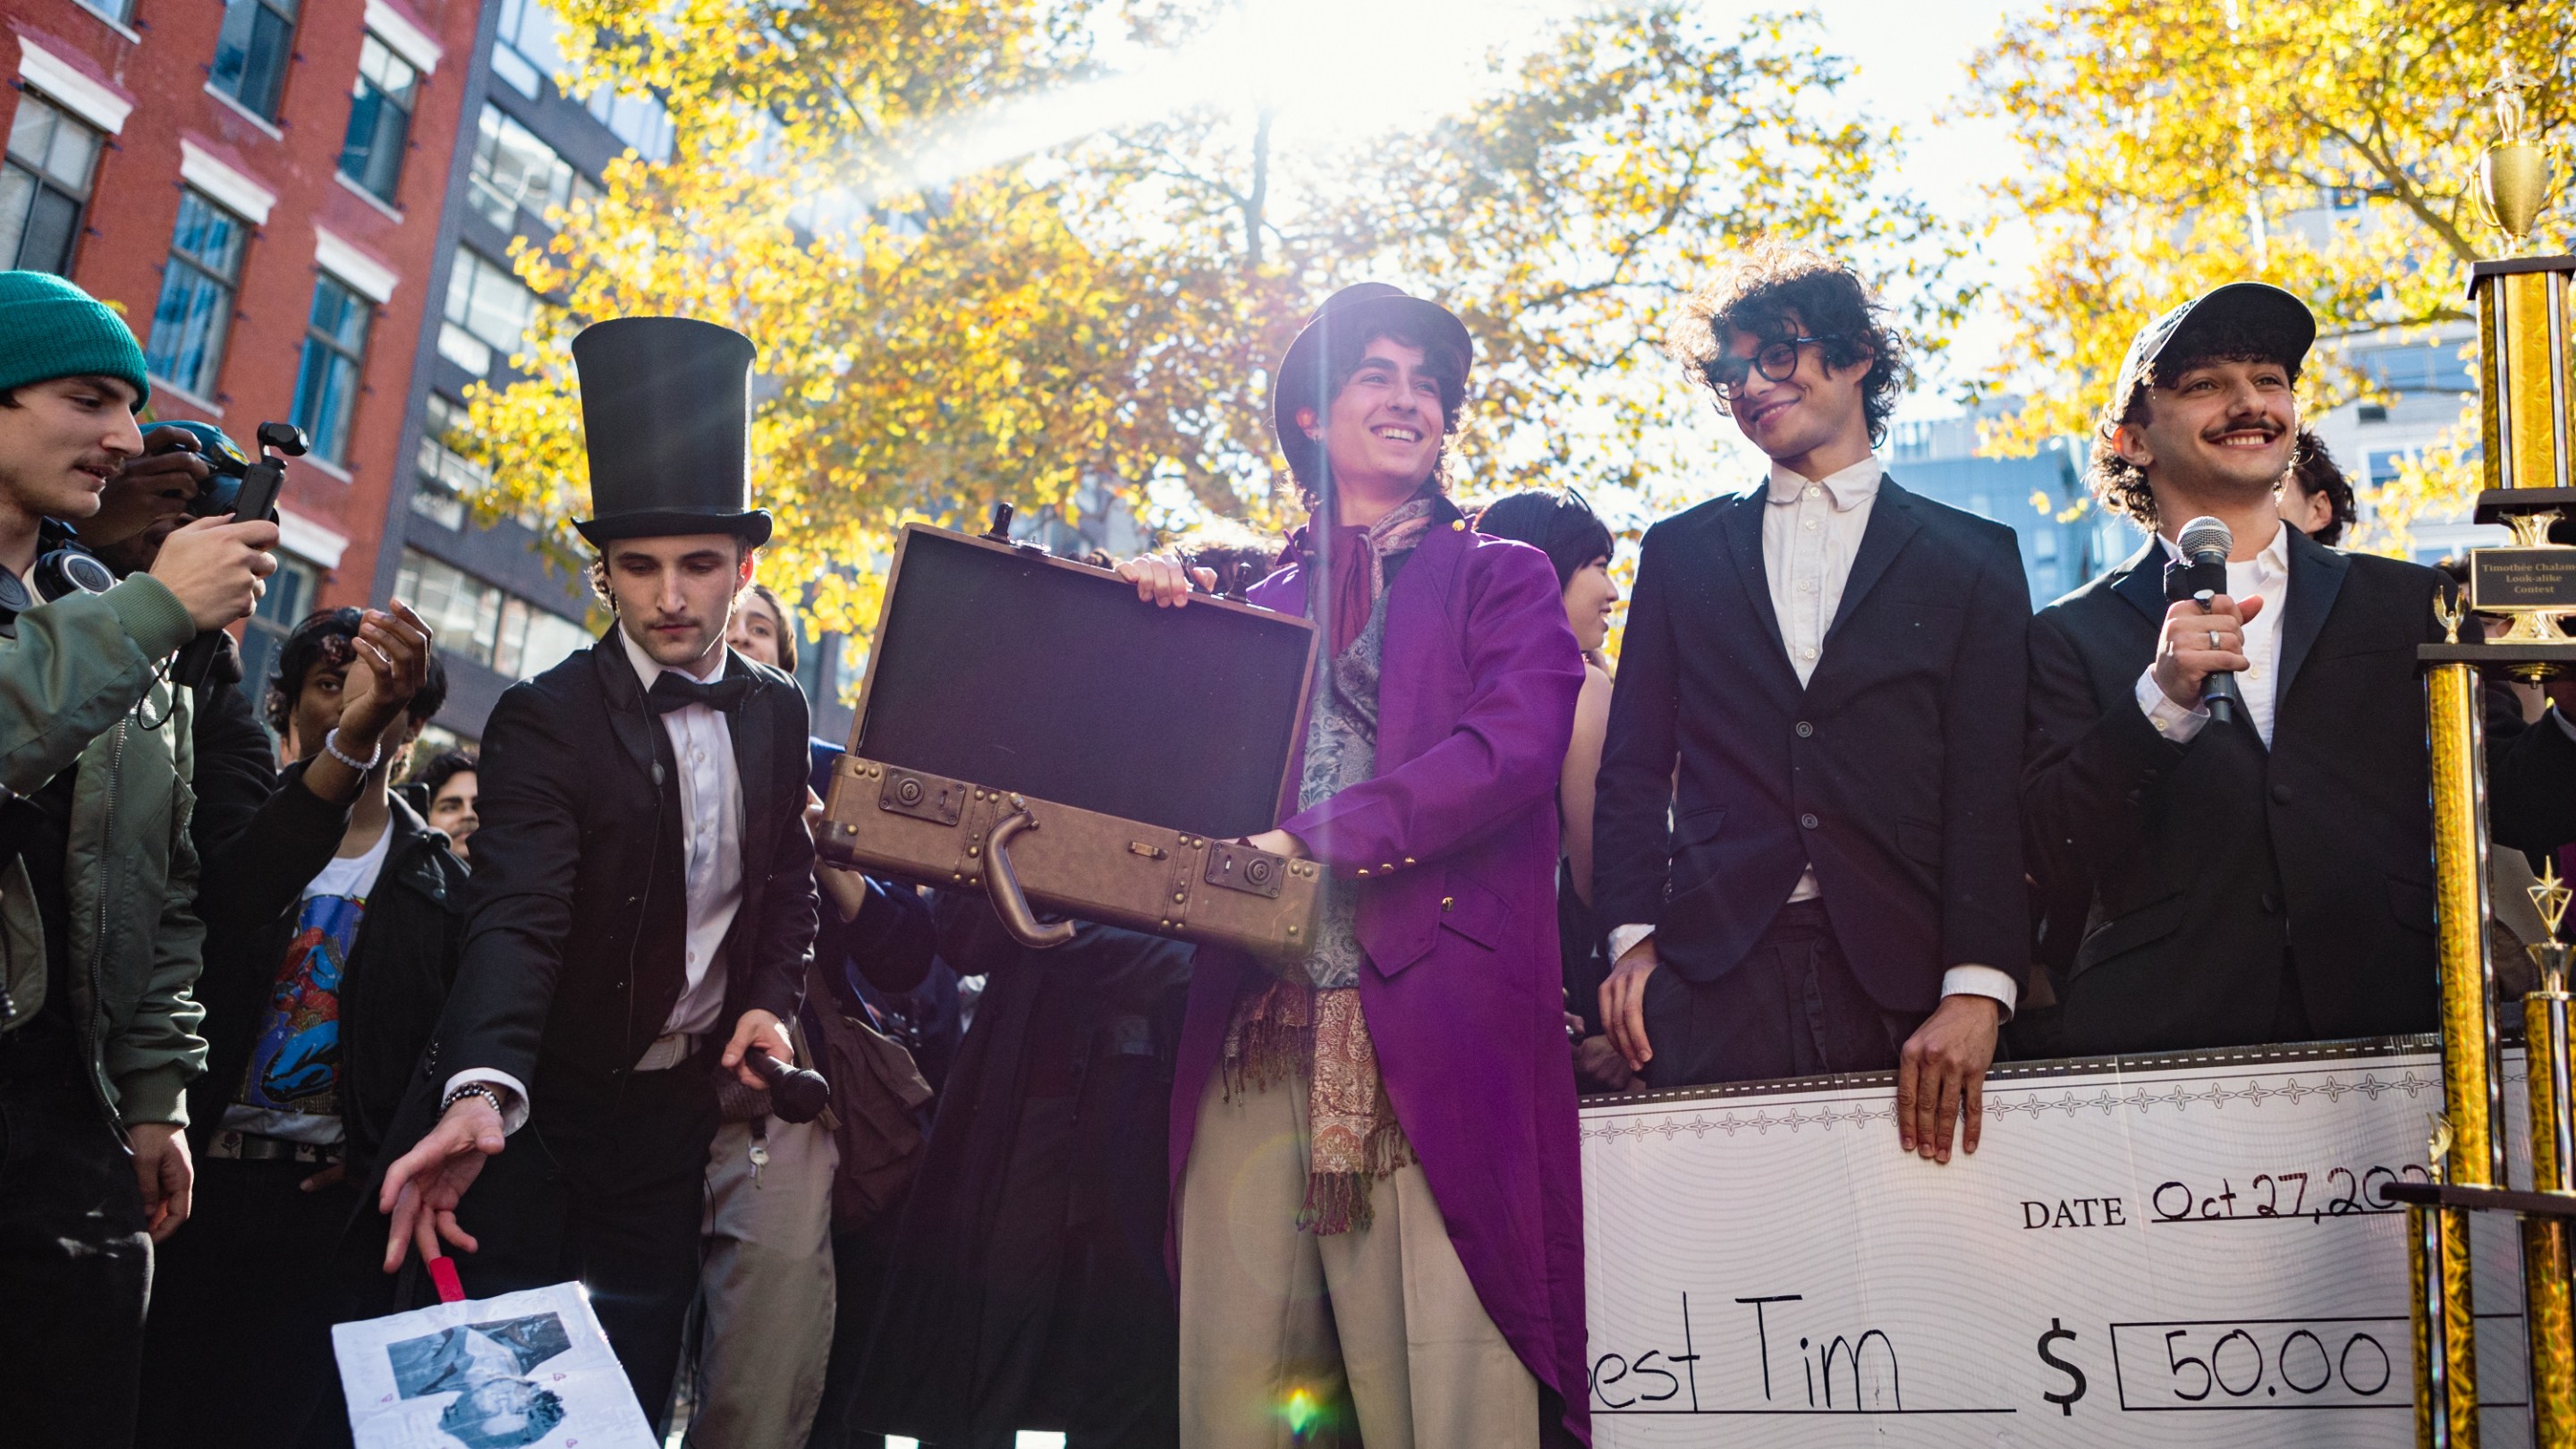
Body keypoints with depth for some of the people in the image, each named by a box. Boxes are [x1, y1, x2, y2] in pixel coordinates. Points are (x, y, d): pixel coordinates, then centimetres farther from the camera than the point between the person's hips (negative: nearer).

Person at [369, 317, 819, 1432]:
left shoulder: (776, 713, 2)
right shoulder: (545, 721, -14)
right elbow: (518, 916, -27)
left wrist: (770, 999, -7)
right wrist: (480, 1090, -43)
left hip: (679, 1112, 4)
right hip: (537, 1111, -4)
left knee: (631, 1391, 10)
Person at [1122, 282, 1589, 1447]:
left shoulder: (1500, 578, 13)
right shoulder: (1263, 605, 22)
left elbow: (1515, 746, -6)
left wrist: (1315, 840, -14)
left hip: (1432, 1020, -3)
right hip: (1259, 1030, 3)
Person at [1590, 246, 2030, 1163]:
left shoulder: (1972, 560, 10)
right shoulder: (1680, 552, 16)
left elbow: (1993, 790, 1)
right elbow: (1633, 767, 13)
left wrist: (1978, 986, -11)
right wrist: (1633, 935, -2)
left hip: (1899, 982, -1)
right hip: (1712, 976, 1)